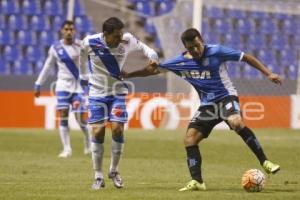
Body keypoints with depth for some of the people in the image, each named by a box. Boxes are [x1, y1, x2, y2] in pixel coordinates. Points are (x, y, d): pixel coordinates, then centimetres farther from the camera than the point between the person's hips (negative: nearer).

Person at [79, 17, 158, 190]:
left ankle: (114, 171, 10)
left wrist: (152, 56, -14)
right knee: (97, 131, -6)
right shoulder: (90, 43, -17)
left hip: (118, 92, 1)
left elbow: (142, 47, 5)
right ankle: (98, 177, 3)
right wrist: (84, 76, 14)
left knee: (118, 129, -10)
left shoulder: (127, 41, -15)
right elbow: (83, 56, 6)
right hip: (97, 93, -1)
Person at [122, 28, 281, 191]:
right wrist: (128, 75, 9)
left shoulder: (216, 52, -13)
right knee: (189, 139, -8)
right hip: (207, 104, 5)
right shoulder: (181, 62, -2)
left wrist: (268, 73, -10)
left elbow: (246, 58, -7)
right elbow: (154, 69, 10)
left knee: (236, 122, -35)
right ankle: (197, 182, -2)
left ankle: (264, 162, -28)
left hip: (226, 97, -5)